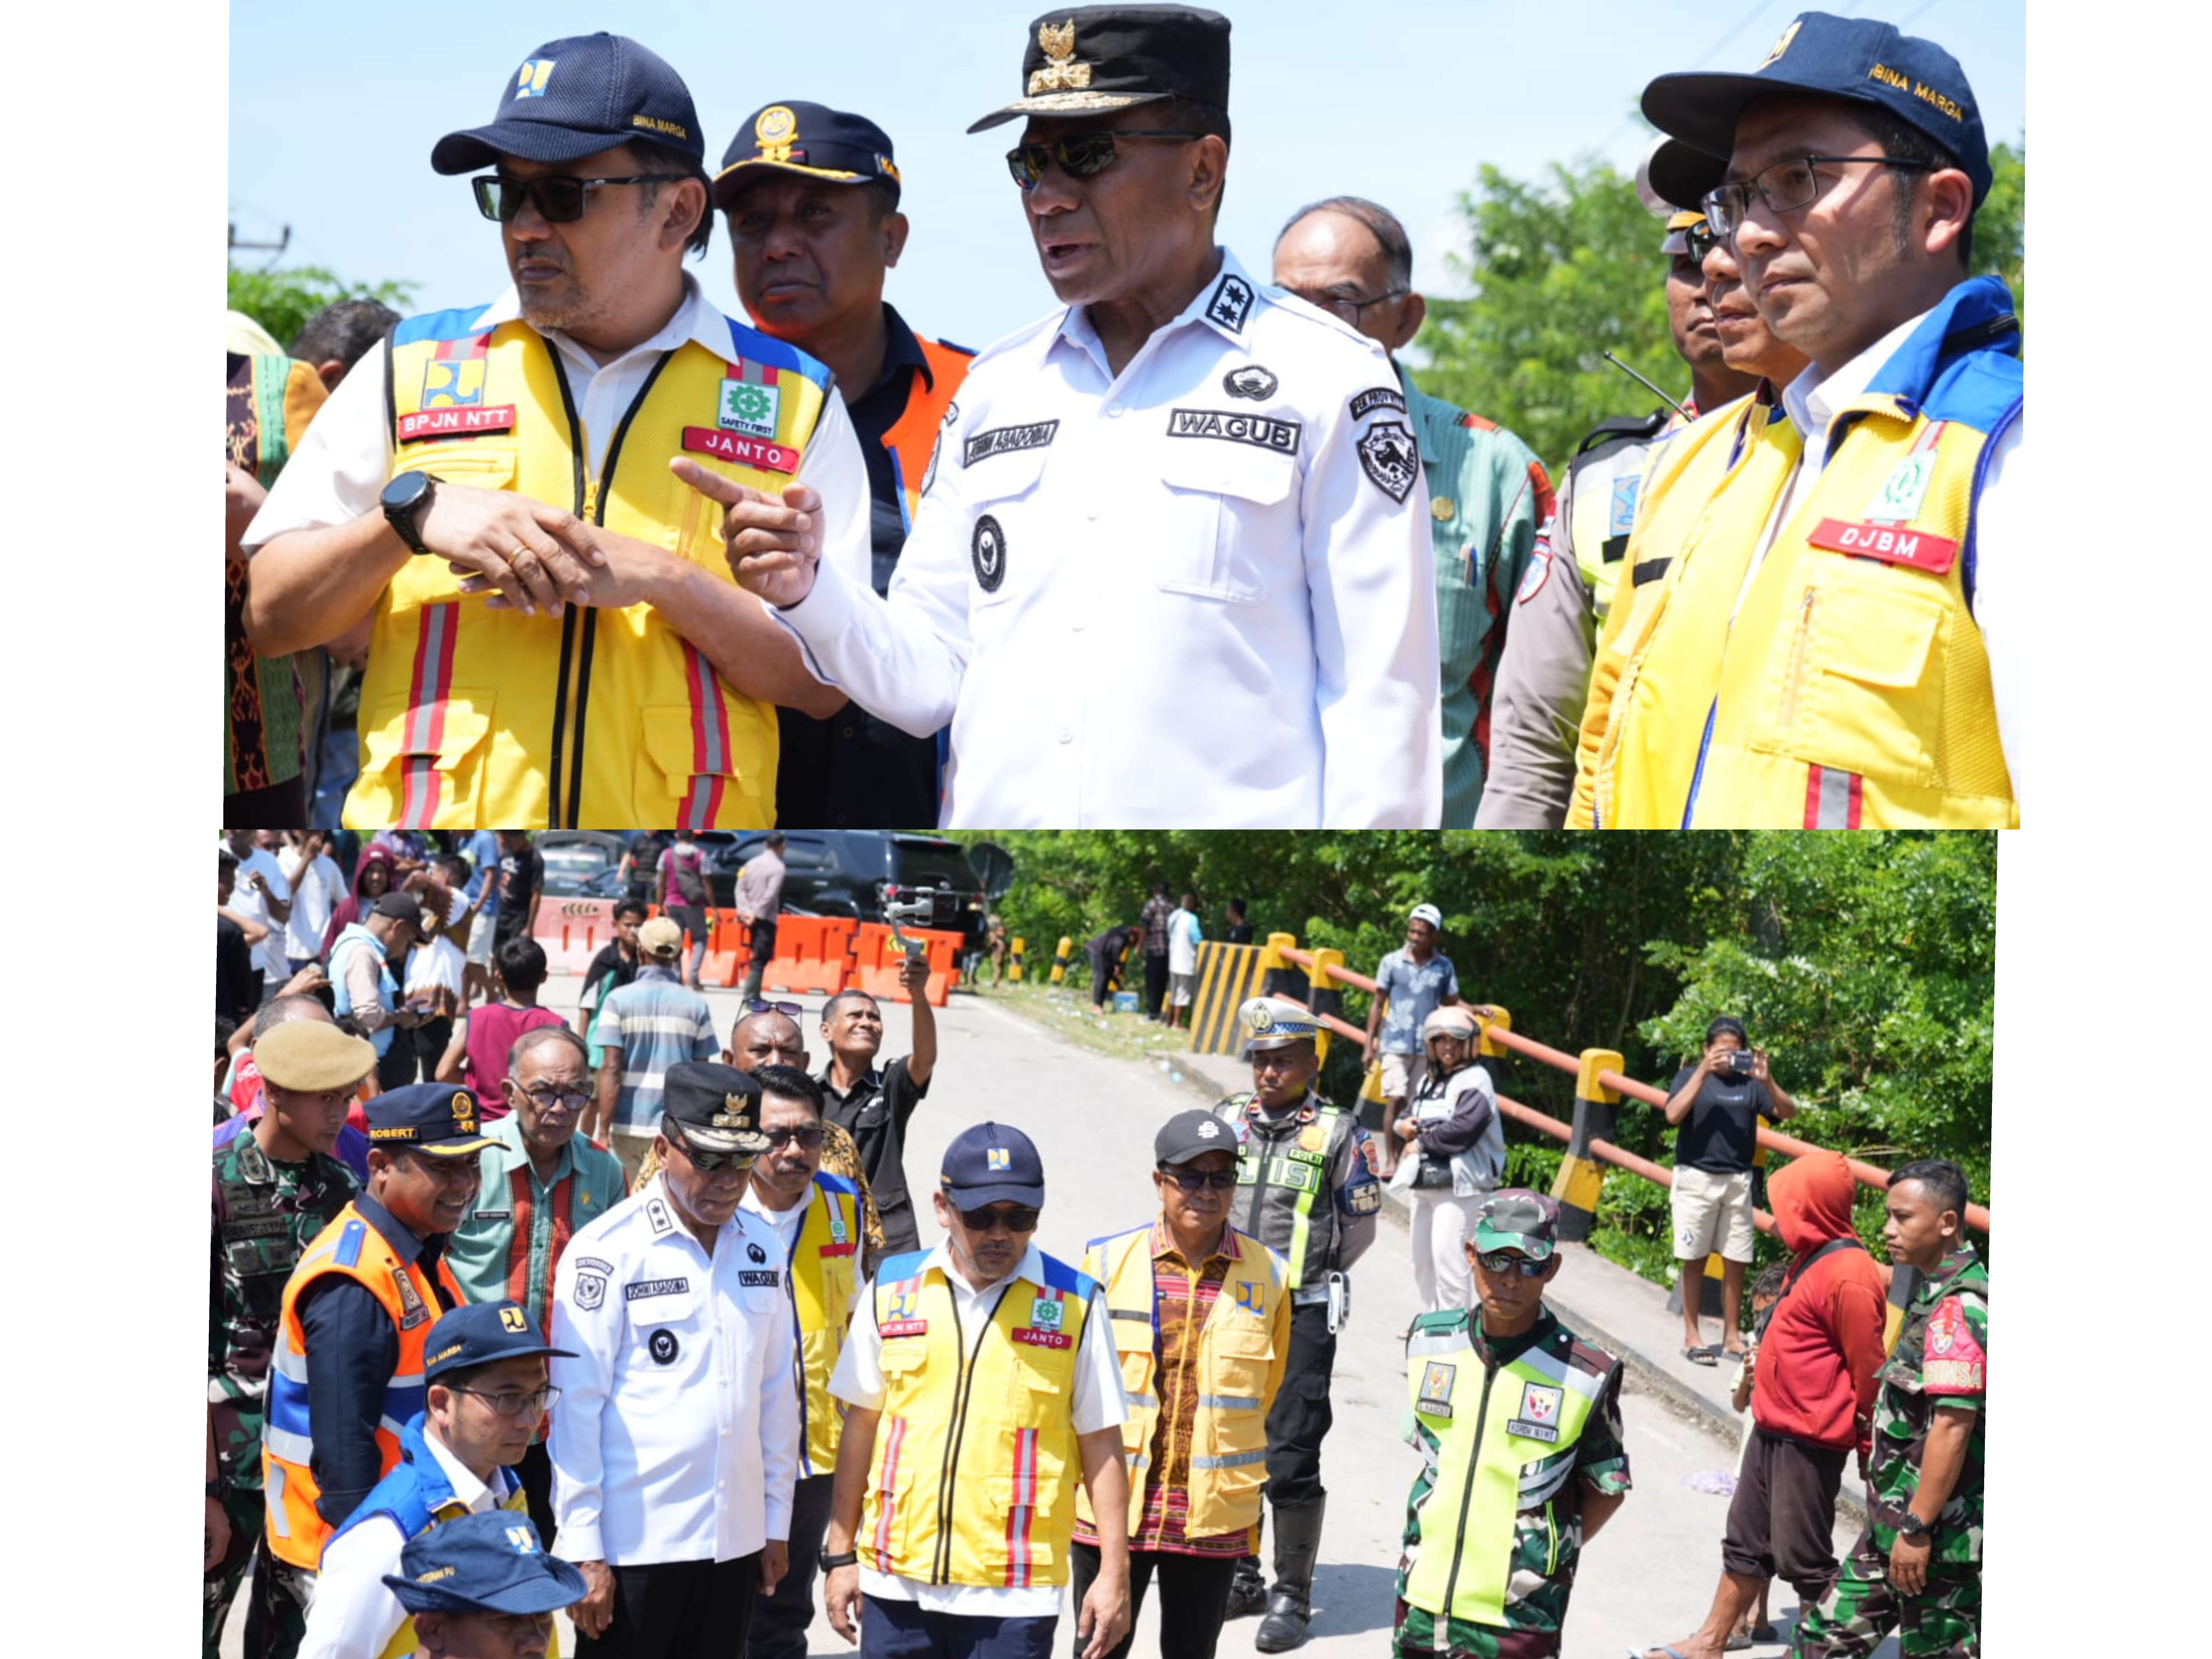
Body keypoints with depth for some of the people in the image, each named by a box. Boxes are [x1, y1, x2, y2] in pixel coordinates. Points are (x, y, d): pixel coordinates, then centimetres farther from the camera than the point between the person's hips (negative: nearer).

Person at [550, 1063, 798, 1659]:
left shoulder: (762, 1248, 8)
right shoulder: (606, 1251, -9)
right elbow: (576, 1405, -9)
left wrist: (776, 1521, 13)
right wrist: (583, 1549, -10)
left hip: (736, 1538, 5)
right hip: (634, 1542, -5)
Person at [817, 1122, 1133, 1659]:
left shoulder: (1074, 1305, 0)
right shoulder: (892, 1289, 7)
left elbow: (1101, 1445, 3)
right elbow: (862, 1425, 13)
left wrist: (1114, 1573, -1)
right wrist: (841, 1555, 11)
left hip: (1013, 1597, -3)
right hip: (897, 1581, 3)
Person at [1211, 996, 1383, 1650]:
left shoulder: (1338, 1133, -5)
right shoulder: (1227, 1119, 7)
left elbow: (1360, 1228, 1)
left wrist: (1301, 1281, 5)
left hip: (1300, 1318, -5)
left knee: (1290, 1461, -6)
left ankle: (1293, 1596, 5)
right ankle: (1240, 1579, 28)